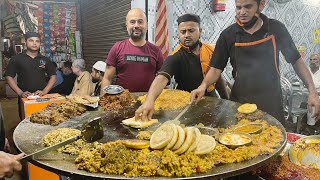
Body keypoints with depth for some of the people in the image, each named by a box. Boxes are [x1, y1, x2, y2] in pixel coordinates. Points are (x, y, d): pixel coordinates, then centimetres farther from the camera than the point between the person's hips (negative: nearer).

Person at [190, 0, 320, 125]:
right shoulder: (228, 35, -3)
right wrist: (203, 85, -21)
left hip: (271, 101, 0)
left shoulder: (276, 29, -2)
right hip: (240, 101, 0)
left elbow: (296, 60, 4)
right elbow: (216, 68, -2)